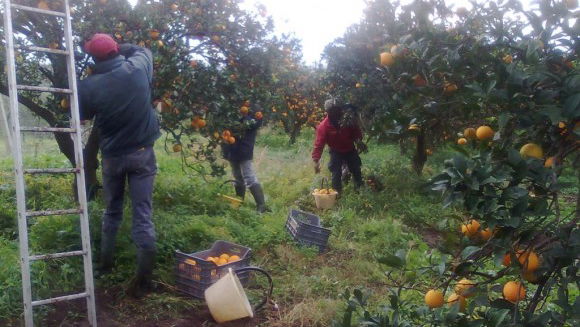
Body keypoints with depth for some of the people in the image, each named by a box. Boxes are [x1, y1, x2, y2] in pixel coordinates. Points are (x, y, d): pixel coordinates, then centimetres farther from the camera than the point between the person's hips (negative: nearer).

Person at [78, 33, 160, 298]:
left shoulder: (88, 86, -12)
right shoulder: (137, 68, -9)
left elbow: (81, 117, 5)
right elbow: (143, 50, 15)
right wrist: (120, 48, 20)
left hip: (112, 156, 0)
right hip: (142, 153, 0)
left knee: (112, 212, 20)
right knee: (143, 215, 0)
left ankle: (105, 264, 34)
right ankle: (143, 279, 1)